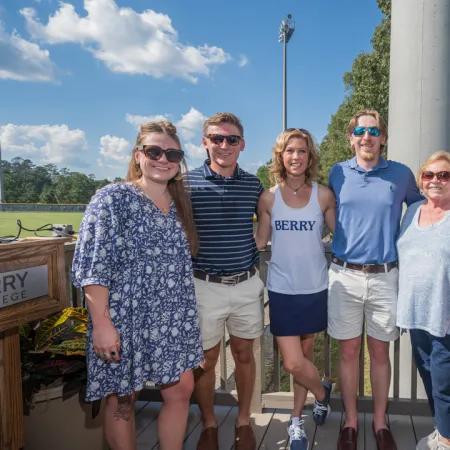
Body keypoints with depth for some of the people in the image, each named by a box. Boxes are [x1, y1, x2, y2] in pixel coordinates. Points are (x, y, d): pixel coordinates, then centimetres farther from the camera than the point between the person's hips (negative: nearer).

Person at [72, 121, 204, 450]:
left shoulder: (179, 203, 9)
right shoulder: (112, 199, -10)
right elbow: (92, 267, -15)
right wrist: (101, 324, -20)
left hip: (173, 318, 6)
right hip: (125, 318, -5)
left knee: (181, 390, 9)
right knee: (123, 398, 9)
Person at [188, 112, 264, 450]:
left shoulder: (253, 184, 2)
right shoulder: (188, 183, -7)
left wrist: (253, 251, 8)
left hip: (247, 285, 3)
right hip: (205, 286, -2)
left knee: (244, 353, 15)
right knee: (206, 359, 10)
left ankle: (244, 422, 33)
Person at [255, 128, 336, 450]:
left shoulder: (323, 195, -4)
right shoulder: (269, 198, -4)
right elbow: (260, 241, 4)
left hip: (315, 288, 1)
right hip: (282, 289, 0)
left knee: (305, 355, 13)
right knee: (293, 362, -3)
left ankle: (296, 421, 34)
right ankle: (322, 391, 31)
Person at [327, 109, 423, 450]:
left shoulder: (401, 174, 1)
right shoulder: (337, 173, 3)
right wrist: (337, 244, 8)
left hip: (385, 276, 0)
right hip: (345, 274, 0)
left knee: (380, 351, 10)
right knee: (348, 351, 8)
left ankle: (380, 422, 27)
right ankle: (350, 422, 24)